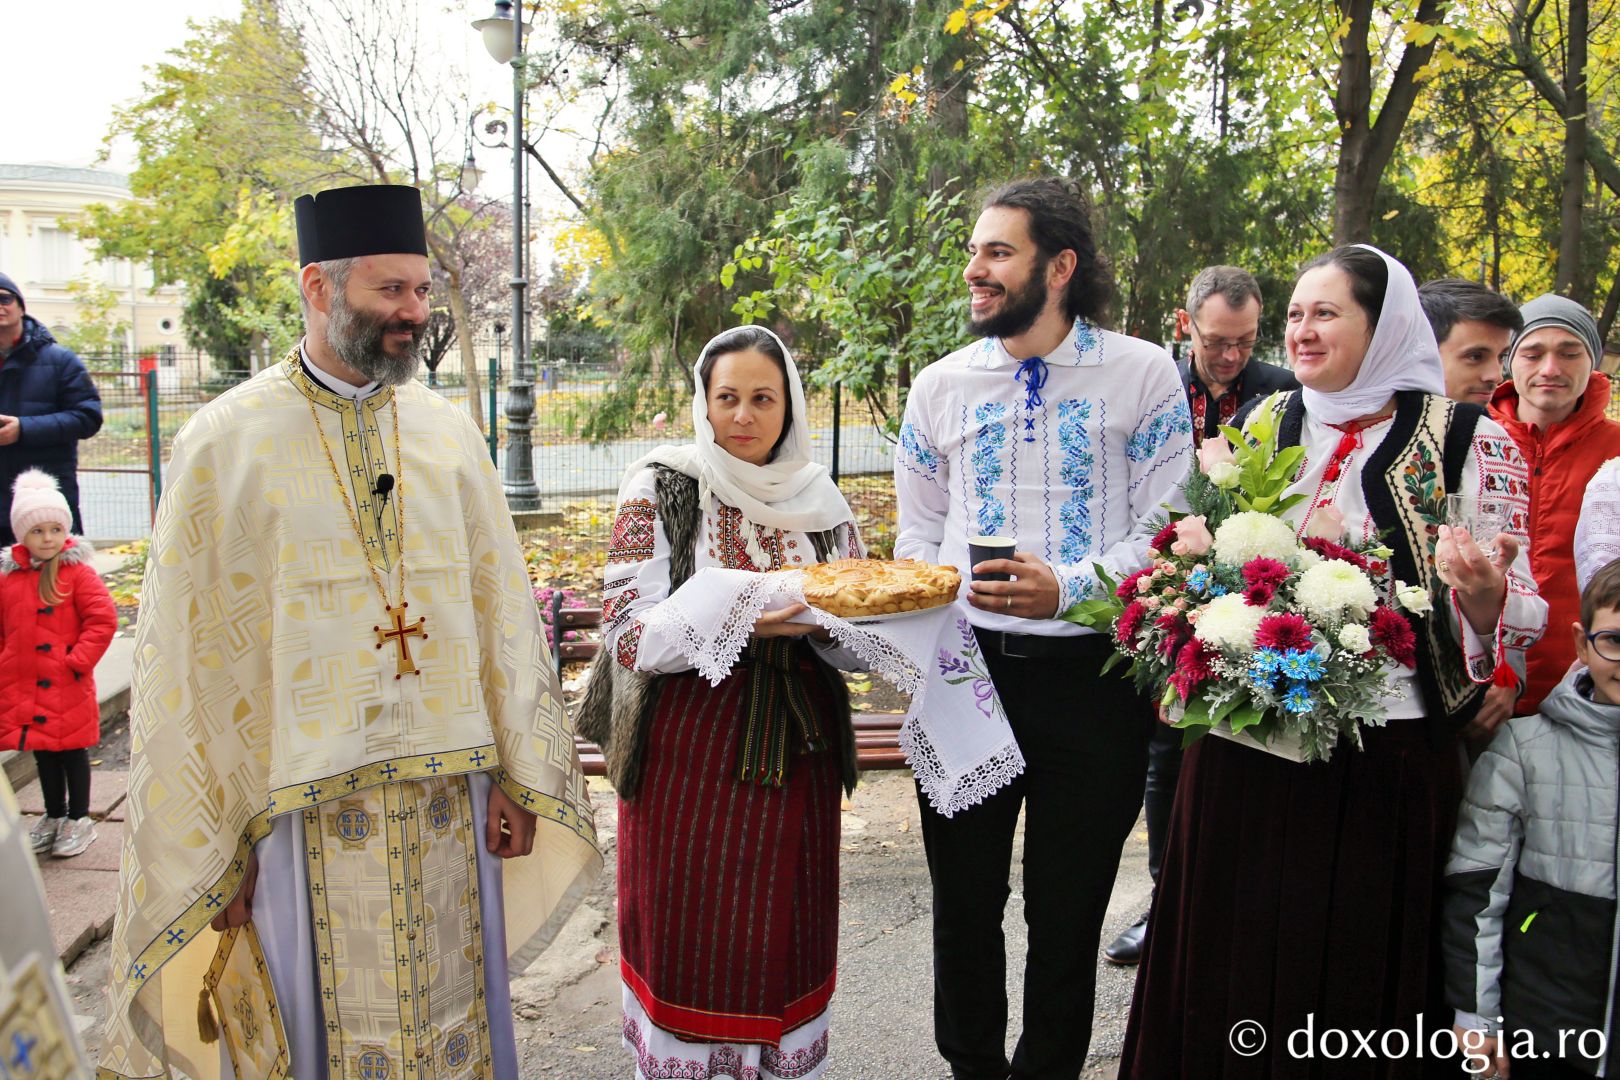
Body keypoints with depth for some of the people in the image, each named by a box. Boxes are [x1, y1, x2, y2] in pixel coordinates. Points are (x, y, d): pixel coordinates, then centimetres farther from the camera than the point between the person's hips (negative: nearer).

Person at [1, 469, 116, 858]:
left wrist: (78, 660, -15)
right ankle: (54, 817, 31)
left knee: (72, 751, 6)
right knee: (43, 754, 16)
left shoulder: (78, 573, -8)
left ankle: (79, 820, 19)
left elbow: (103, 619, -12)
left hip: (68, 687, -4)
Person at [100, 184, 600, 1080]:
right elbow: (188, 655, -5)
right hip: (302, 802, -3)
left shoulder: (449, 432, 4)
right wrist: (207, 850, -5)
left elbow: (501, 606, 5)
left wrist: (517, 774, 3)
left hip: (447, 795, 3)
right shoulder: (223, 444, -5)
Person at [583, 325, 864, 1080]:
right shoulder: (662, 488, -4)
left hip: (793, 751, 3)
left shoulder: (819, 500, 6)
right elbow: (630, 632, -12)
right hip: (690, 750, -3)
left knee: (785, 928, 10)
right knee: (686, 929, 6)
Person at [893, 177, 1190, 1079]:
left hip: (1091, 670, -2)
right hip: (964, 666, 3)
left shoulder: (1143, 375, -4)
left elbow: (1166, 531, -6)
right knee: (965, 902, 15)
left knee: (1068, 910, 13)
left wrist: (1069, 588, -22)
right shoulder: (941, 385, 5)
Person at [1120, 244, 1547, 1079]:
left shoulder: (1467, 441, -3)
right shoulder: (1266, 423, 7)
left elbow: (1516, 618, -2)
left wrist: (1484, 590, -24)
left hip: (1384, 759, -3)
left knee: (1355, 968, 9)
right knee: (1231, 963, 13)